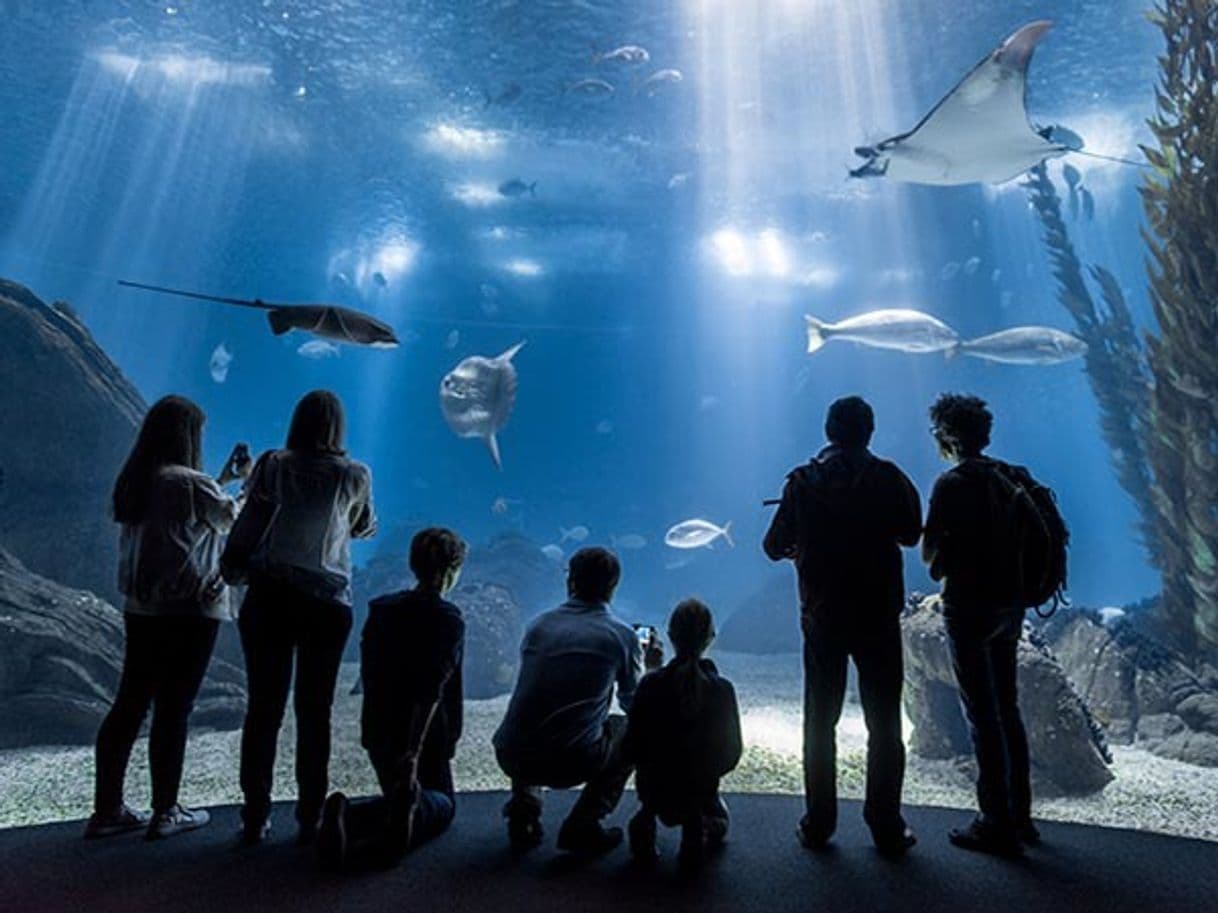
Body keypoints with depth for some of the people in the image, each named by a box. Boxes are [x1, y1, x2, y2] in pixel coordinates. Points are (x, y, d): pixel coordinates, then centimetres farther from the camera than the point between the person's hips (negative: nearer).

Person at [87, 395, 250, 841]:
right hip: (190, 611, -8)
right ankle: (165, 812, 15)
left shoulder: (135, 482, 6)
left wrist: (226, 477, 21)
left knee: (130, 703, 14)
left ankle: (107, 809, 23)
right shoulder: (191, 484, -17)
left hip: (141, 608, 8)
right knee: (173, 708, 2)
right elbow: (236, 520, -1)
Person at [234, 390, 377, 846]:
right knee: (314, 711, 7)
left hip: (268, 596, 1)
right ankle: (310, 819, 14)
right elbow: (364, 528, 12)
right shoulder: (355, 475, -1)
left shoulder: (273, 464, 1)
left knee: (263, 707, 9)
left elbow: (250, 512, 9)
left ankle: (255, 818, 17)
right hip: (327, 601, -1)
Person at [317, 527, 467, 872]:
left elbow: (369, 671, 11)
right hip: (424, 735, -5)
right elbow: (432, 691, -23)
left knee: (397, 796, 27)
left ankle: (348, 815, -7)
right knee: (443, 801, 19)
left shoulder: (380, 609, 4)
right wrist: (413, 752, -25)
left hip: (377, 730, 5)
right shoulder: (449, 619, -14)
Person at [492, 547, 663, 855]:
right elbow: (632, 704, 13)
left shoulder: (539, 624, 8)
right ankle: (583, 825, 14)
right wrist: (649, 667, 32)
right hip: (572, 763, -4)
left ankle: (523, 813, 22)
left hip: (511, 757, 4)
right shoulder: (623, 635, -1)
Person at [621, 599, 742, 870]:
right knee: (719, 819, 34)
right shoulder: (721, 689, -15)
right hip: (701, 792, 0)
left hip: (655, 789, 0)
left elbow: (631, 750, -11)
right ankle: (697, 824, 7)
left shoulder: (651, 684, -16)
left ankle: (646, 819, 16)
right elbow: (732, 753, -6)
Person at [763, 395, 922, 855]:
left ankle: (818, 824, 19)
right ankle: (887, 827, 20)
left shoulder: (803, 482, -4)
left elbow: (774, 547, 0)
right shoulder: (887, 478, -7)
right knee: (884, 724, 12)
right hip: (878, 615, 0)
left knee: (820, 721, 12)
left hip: (821, 616, 1)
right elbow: (911, 534, 3)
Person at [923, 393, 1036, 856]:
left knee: (982, 715, 1)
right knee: (1007, 709, 18)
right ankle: (1019, 815, 29)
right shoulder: (1012, 477, 7)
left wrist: (942, 561, 9)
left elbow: (929, 551, -13)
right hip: (1010, 604, 8)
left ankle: (996, 823, 10)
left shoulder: (953, 483, -15)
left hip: (971, 606, -8)